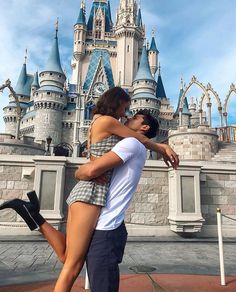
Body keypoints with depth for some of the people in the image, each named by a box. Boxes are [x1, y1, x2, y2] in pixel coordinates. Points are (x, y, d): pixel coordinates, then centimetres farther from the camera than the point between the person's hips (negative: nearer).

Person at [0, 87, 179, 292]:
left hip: (85, 191, 10)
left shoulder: (95, 124, 23)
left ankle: (34, 215, 6)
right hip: (92, 192, -10)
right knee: (73, 267, -4)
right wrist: (162, 149, 20)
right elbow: (141, 140, 4)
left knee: (67, 258, 13)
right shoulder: (107, 121, -4)